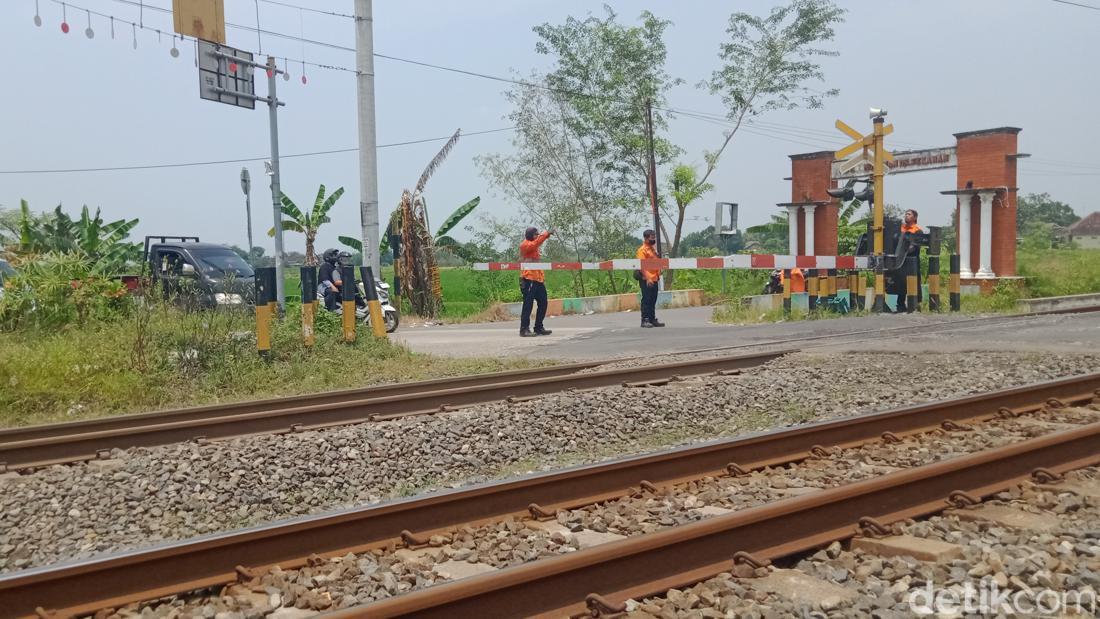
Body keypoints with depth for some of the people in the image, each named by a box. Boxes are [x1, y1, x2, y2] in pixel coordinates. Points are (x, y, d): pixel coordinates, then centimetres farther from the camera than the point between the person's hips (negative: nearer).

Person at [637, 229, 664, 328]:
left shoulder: (653, 249, 18)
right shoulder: (642, 250, -9)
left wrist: (658, 274, 14)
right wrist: (647, 278, -22)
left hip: (654, 279, 8)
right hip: (646, 280, -8)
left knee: (653, 301, 11)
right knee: (646, 300, -6)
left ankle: (652, 319, 17)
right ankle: (645, 320, -3)